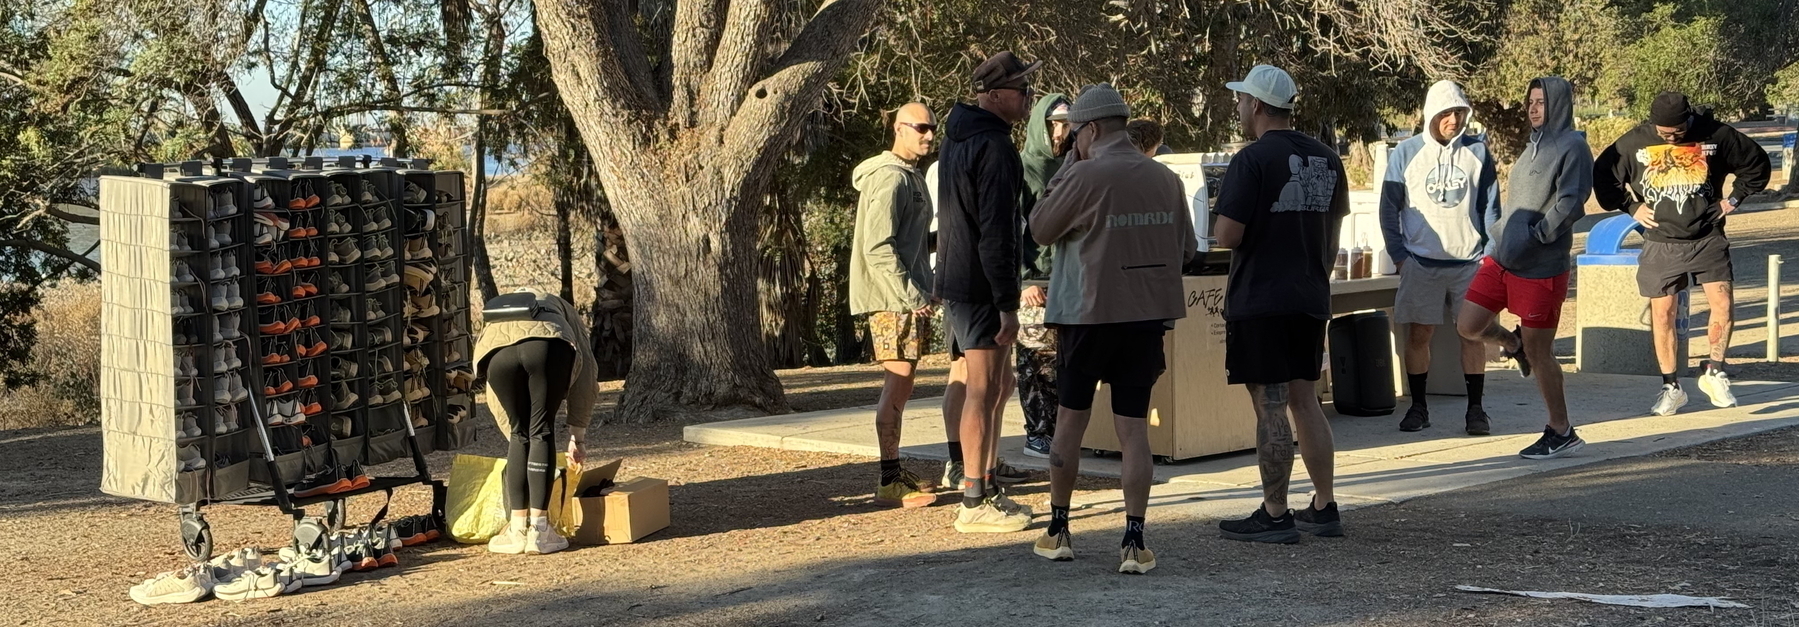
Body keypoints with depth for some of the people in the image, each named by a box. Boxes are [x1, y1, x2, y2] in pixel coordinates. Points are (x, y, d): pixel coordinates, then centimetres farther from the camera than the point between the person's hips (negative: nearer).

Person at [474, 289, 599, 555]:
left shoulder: (492, 319, 46)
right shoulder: (560, 308, 42)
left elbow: (495, 400, 41)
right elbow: (584, 374, 34)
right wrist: (578, 437, 38)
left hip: (496, 349, 2)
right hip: (547, 345, -2)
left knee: (519, 436, 16)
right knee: (541, 433, 9)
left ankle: (518, 530, 14)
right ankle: (539, 530, 4)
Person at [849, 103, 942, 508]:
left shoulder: (910, 176, 19)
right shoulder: (890, 177, -13)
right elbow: (878, 247, -20)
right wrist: (909, 296, -22)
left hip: (906, 298, 10)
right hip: (894, 300, -10)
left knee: (899, 388, 14)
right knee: (898, 386, -10)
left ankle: (895, 473, 21)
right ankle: (890, 483, -10)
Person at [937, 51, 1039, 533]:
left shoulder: (959, 139, 15)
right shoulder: (994, 147, -17)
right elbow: (995, 231, -22)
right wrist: (1007, 303, -20)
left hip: (956, 280, 10)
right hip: (980, 285, -10)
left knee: (996, 384, 18)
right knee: (983, 390, -6)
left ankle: (985, 482, 23)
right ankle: (975, 503, -2)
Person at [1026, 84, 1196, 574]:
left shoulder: (1084, 177, -13)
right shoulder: (1166, 179, 3)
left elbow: (1040, 231, 0)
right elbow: (1186, 251, 10)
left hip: (1089, 315, -3)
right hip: (1148, 317, 3)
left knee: (1071, 422, 11)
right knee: (1134, 429, 4)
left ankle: (1058, 532, 19)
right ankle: (1134, 542, -2)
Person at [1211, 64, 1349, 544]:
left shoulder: (1252, 161, -14)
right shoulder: (1326, 159, 10)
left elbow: (1227, 236, -18)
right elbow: (1332, 235, 16)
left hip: (1260, 302, -7)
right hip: (1310, 299, 7)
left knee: (1270, 407, -3)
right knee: (1305, 400, 14)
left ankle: (1274, 516, 2)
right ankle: (1324, 508, 18)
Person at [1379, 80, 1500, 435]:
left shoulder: (1477, 152, 5)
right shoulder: (1406, 154, 2)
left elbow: (1491, 206, 8)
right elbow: (1389, 209, 5)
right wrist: (1399, 255, -2)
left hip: (1470, 261, 1)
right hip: (1421, 263, 0)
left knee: (1473, 334, 2)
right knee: (1418, 335, 2)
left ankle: (1475, 409, 8)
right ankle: (1418, 407, 12)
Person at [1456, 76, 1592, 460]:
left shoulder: (1572, 146, -10)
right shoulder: (1535, 145, 16)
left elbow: (1570, 204, -18)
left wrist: (1533, 237, -21)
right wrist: (1500, 236, 14)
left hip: (1541, 268, -8)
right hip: (1502, 259, 8)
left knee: (1538, 353, -1)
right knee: (1468, 327, 4)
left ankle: (1561, 433, 12)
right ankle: (1515, 345, 33)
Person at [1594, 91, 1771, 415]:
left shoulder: (1717, 136, -5)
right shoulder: (1634, 143, -5)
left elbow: (1757, 163, 10)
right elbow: (1602, 175, 8)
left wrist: (1735, 198, 5)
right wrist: (1631, 207, 2)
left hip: (1708, 239, 0)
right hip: (1661, 245, 0)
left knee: (1723, 304, -11)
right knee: (1662, 315, 2)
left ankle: (1714, 372, 8)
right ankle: (1671, 388, 13)